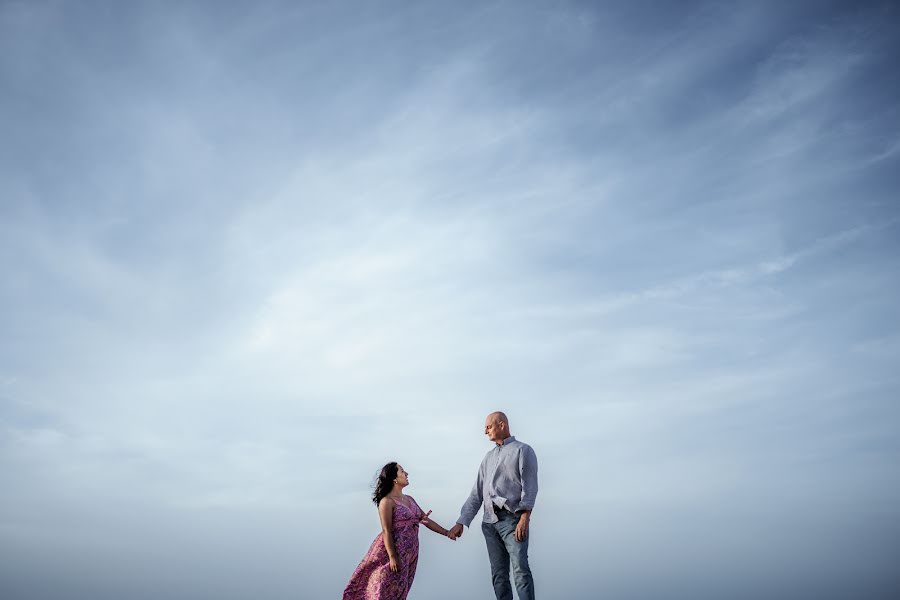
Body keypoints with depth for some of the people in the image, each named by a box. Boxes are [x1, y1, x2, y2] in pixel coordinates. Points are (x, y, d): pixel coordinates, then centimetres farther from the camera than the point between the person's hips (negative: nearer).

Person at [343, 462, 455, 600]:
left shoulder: (409, 499, 12)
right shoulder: (387, 501, -12)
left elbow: (425, 520, 14)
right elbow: (386, 531, -16)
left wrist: (447, 533, 9)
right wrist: (392, 557, -21)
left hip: (410, 552, 7)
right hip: (394, 551, -7)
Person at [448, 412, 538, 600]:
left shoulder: (523, 450, 4)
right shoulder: (489, 457, 22)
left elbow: (529, 486, -7)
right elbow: (477, 493, 19)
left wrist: (525, 518, -19)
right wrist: (461, 522, 11)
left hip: (512, 518, -6)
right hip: (489, 522, 6)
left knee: (520, 569, -14)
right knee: (498, 573, 5)